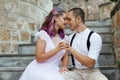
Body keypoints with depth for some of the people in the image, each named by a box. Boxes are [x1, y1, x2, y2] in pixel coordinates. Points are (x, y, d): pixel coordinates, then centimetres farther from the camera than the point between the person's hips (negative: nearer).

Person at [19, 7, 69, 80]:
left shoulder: (63, 36, 7)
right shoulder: (43, 34, -11)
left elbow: (65, 56, 14)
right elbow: (39, 58, -16)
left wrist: (64, 67, -4)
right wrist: (57, 49, -23)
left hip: (53, 72, 5)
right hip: (40, 71, -5)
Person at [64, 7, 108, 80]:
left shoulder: (95, 37, -9)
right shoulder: (71, 38, 8)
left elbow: (90, 63, -18)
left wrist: (72, 50, -24)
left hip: (92, 72, -3)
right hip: (76, 72, 3)